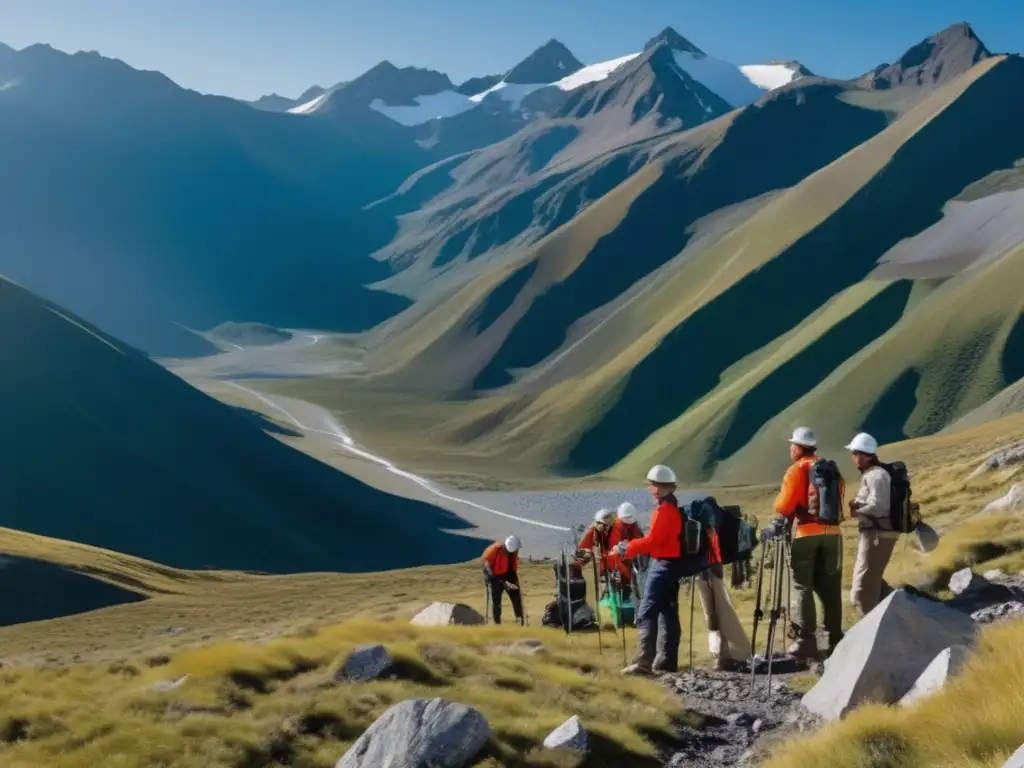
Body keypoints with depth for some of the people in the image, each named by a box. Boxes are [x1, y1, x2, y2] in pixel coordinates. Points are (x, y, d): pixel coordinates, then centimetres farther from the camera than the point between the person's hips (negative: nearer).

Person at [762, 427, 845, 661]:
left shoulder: (797, 470, -5)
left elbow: (785, 504, -11)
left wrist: (777, 525, 1)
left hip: (807, 533, -5)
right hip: (832, 532, 5)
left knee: (803, 587, -1)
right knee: (830, 588, 12)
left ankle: (806, 641, -6)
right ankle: (835, 639, 13)